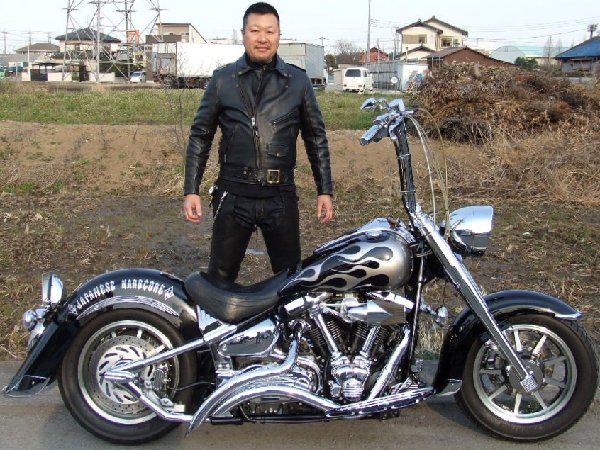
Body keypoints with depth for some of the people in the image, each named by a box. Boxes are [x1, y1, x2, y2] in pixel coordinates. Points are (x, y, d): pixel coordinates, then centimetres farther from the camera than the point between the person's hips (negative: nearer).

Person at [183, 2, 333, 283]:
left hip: (281, 197, 1)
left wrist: (324, 190, 4)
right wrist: (191, 190, 1)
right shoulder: (222, 80, 3)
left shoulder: (298, 81, 5)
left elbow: (316, 138, 9)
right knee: (219, 277, 9)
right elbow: (200, 136, 7)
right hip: (233, 196, 0)